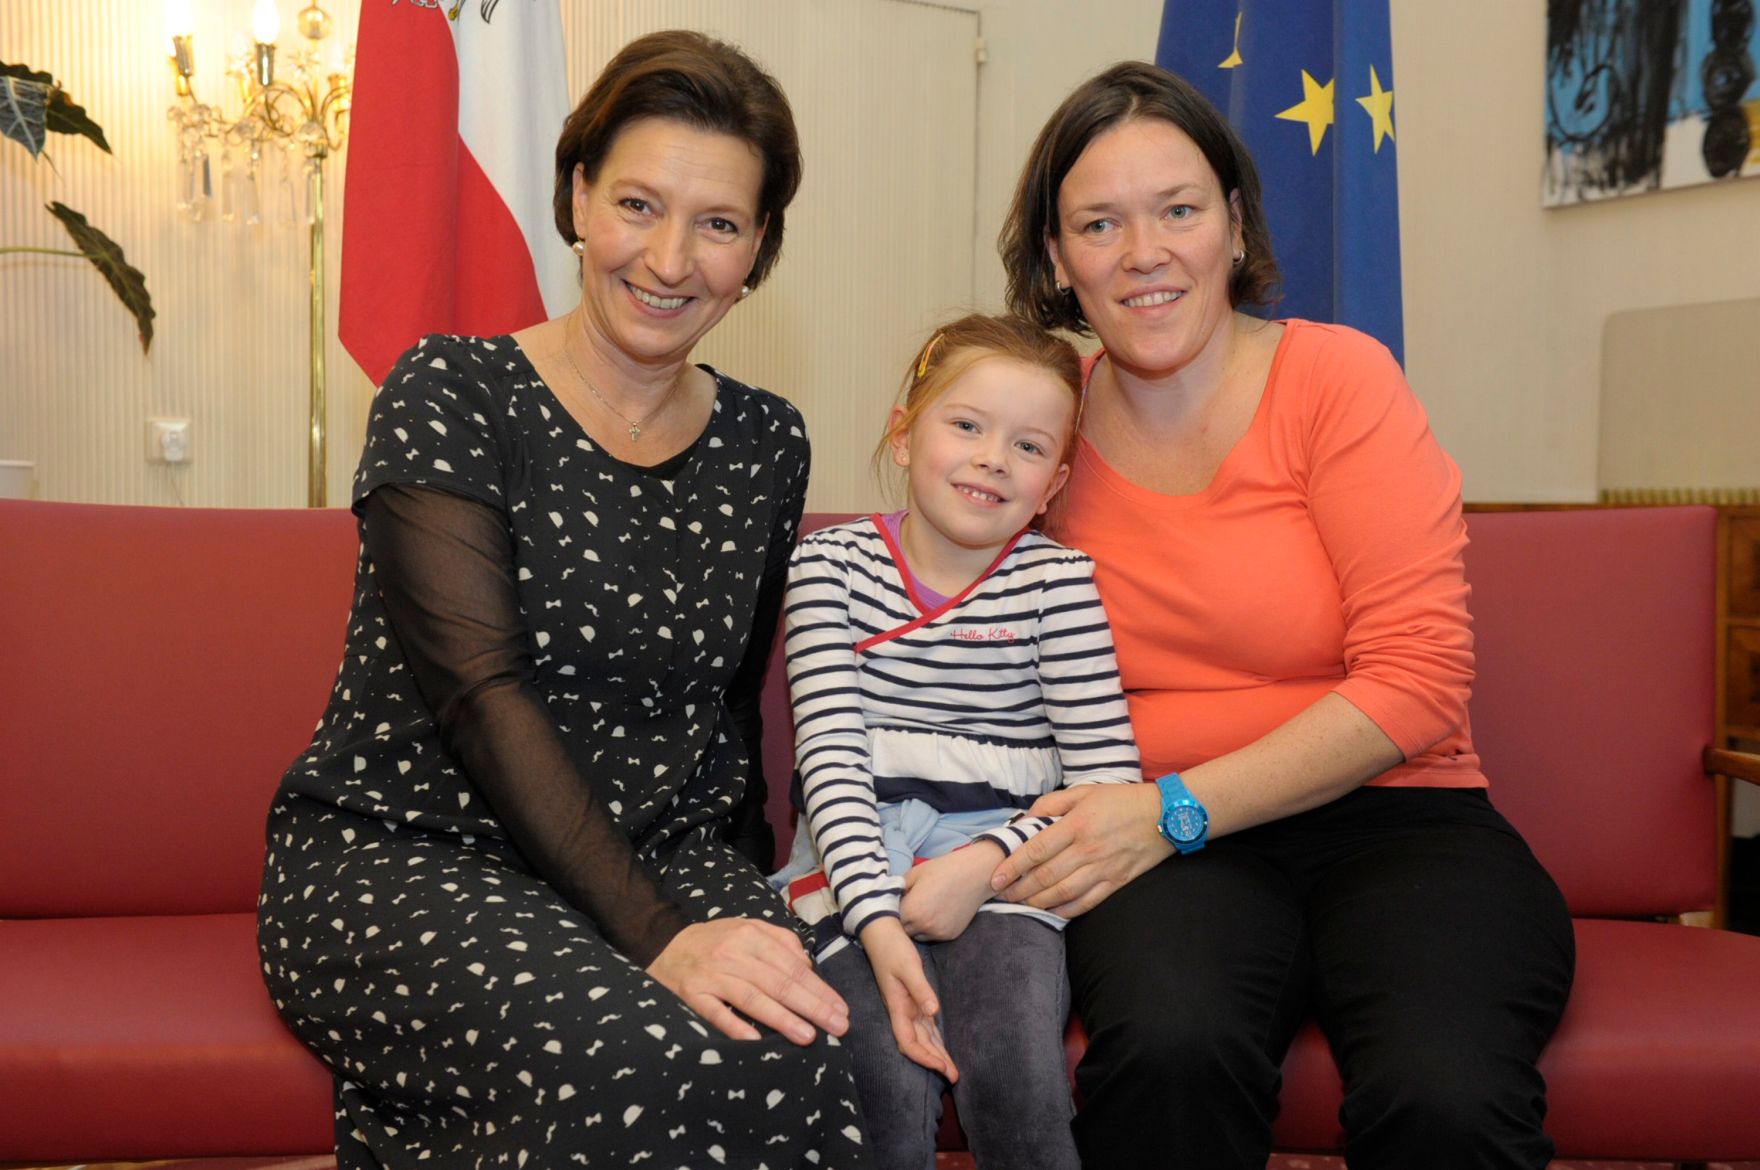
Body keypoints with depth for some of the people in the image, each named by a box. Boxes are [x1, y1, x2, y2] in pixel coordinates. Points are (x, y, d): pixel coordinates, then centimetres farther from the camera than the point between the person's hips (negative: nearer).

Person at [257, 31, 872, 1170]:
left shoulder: (767, 444, 8)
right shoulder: (451, 394, -5)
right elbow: (483, 693, -15)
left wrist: (773, 921, 1)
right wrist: (656, 936, -25)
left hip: (660, 861, 4)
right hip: (398, 857, -4)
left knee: (801, 1066, -27)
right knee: (625, 1068, -33)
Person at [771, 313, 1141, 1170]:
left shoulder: (1058, 584, 3)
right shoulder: (830, 565, 4)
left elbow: (1108, 777, -1)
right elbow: (831, 755, -5)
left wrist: (988, 860, -15)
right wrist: (877, 921, -17)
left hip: (999, 873, 0)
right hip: (857, 868, 0)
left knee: (1018, 1084, -26)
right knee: (890, 1088, -25)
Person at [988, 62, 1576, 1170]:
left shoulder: (1337, 376, -3)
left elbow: (1417, 680, -10)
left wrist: (1176, 808, -15)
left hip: (1391, 820, -1)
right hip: (1164, 848, 2)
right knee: (1169, 1048, -34)